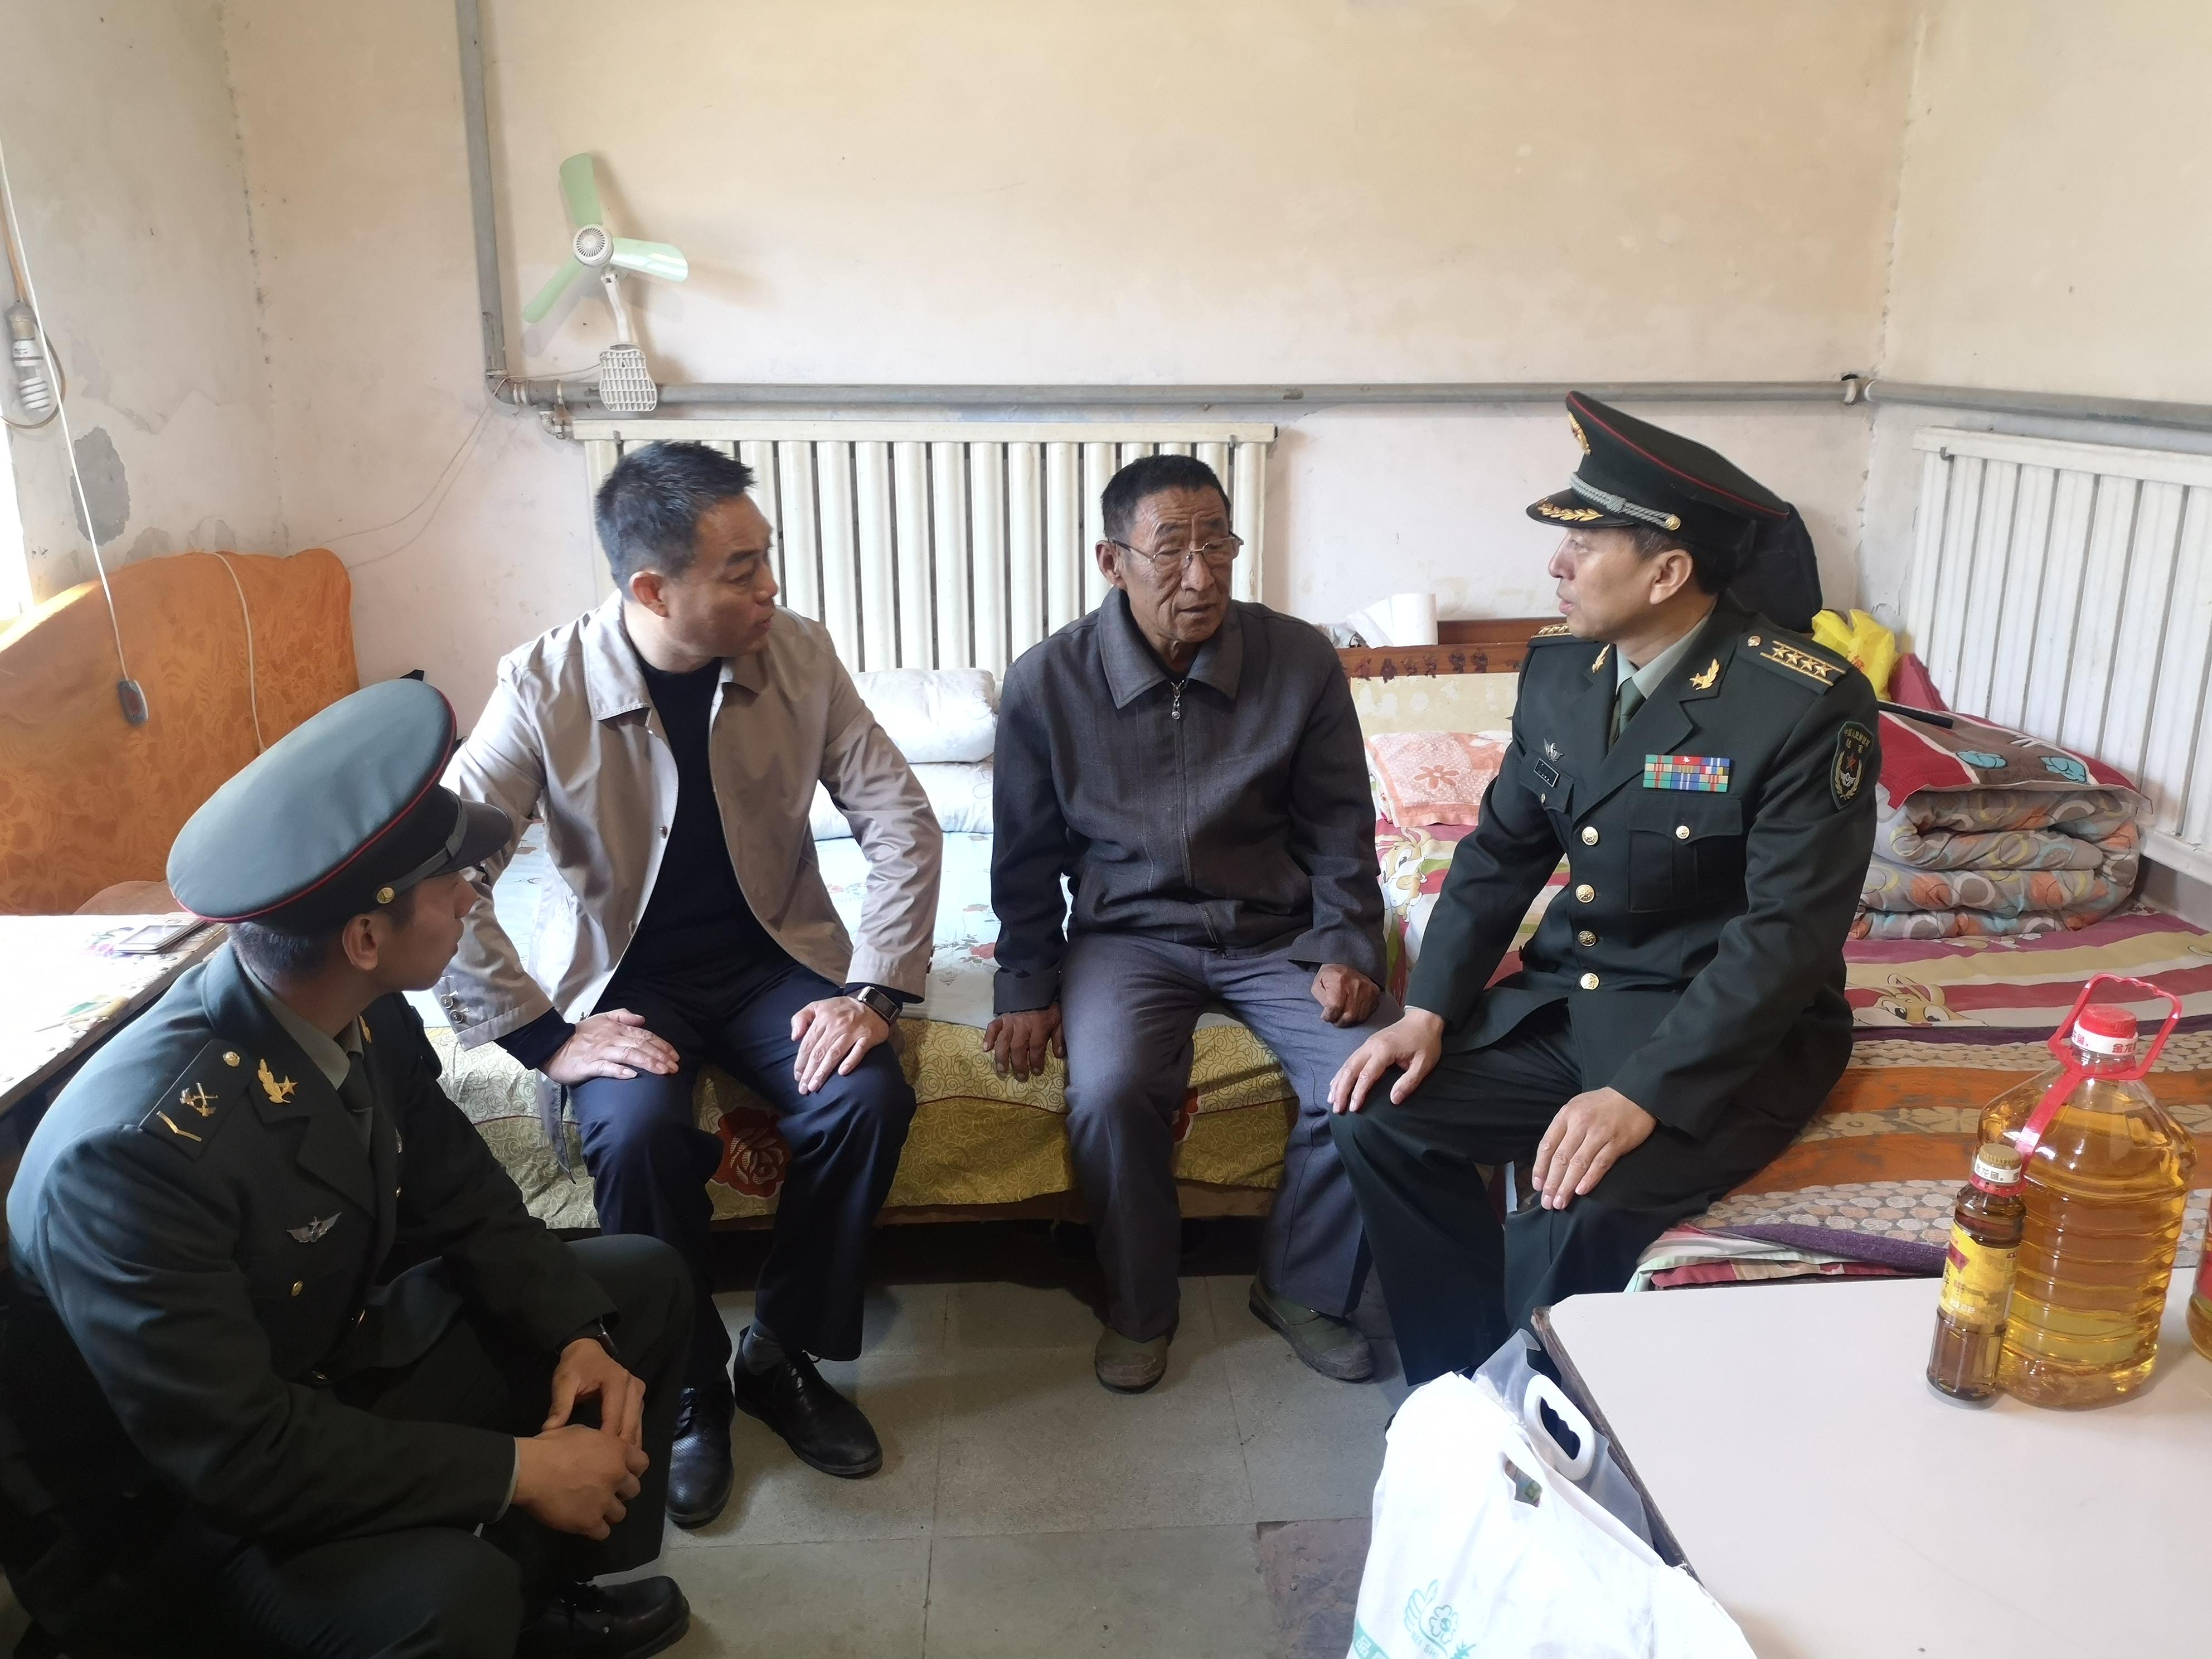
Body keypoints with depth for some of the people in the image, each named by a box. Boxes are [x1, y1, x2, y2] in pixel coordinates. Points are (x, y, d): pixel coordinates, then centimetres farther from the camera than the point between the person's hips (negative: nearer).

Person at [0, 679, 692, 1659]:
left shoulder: (364, 1017, -11)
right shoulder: (134, 1148, -33)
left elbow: (462, 1197, 3)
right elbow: (237, 1454, -32)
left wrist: (574, 1333, -11)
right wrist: (517, 1472, -26)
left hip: (336, 1369, 8)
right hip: (163, 1515, -8)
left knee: (642, 1282, 7)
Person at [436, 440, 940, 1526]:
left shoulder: (798, 654, -10)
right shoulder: (546, 685, -17)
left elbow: (901, 824, -8)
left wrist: (874, 993, -18)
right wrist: (547, 1039, -22)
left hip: (773, 955, 2)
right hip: (626, 975, -2)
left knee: (868, 1099, -24)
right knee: (638, 1133, -30)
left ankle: (781, 1356, 1)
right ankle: (689, 1388, -3)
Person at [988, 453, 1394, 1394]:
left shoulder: (1301, 663, -7)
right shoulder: (1048, 682, -8)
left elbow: (1338, 832, 2)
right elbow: (1026, 857, 3)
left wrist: (1348, 951, -10)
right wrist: (1027, 985, -2)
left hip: (1275, 929, 1)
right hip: (1127, 934, -1)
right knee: (1111, 1090, -29)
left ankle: (1301, 1289, 7)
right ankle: (1139, 1309, 0)